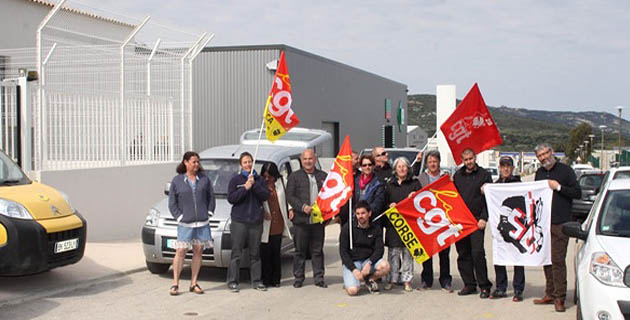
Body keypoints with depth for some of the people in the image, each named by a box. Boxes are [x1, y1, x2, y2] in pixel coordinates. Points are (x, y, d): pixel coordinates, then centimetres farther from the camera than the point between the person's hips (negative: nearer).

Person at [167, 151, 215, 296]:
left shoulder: (204, 179, 8)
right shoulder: (177, 180, 3)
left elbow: (211, 197, 14)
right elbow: (172, 203, 4)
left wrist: (209, 213, 3)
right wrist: (179, 217, -5)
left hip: (202, 222, 3)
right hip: (185, 223, -3)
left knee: (198, 251, 4)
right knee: (181, 251, -7)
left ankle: (193, 283, 13)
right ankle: (175, 284, -1)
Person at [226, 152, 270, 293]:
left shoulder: (259, 179, 11)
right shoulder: (235, 179, 4)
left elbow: (265, 196, -1)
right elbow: (231, 198, -5)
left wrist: (254, 185, -12)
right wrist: (245, 188, -12)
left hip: (256, 221, 3)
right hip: (239, 221, -3)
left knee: (255, 253, 8)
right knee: (236, 252, -4)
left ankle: (256, 281, 14)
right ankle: (232, 281, 2)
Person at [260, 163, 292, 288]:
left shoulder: (279, 183, 7)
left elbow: (285, 199, 15)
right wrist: (262, 212, -14)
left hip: (278, 225, 3)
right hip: (265, 225, -3)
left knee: (276, 253, 8)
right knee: (265, 253, 0)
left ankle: (276, 280, 16)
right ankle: (266, 280, 10)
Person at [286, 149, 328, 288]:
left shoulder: (323, 176, 13)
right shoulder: (294, 176, 5)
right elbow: (290, 196, -2)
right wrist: (303, 207, -16)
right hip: (301, 219, -2)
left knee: (317, 250, 6)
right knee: (300, 251, 5)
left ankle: (319, 278, 13)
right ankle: (298, 278, 13)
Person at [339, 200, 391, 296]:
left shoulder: (376, 229, 1)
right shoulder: (347, 228, -5)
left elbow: (379, 249, -3)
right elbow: (343, 252, -6)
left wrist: (369, 263, -21)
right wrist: (354, 269, -17)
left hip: (369, 260, 3)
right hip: (351, 262, -3)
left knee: (385, 266, -28)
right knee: (352, 290, -26)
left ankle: (369, 280, 2)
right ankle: (350, 281, 11)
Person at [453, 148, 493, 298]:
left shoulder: (484, 175, 2)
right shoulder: (457, 175, 14)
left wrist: (484, 218, -9)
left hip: (477, 220, -4)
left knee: (477, 252, -12)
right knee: (463, 254, 5)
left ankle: (484, 286, -3)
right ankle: (469, 284, 14)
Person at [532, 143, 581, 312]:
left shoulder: (565, 170, -1)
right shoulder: (539, 173, 17)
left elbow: (577, 193, -6)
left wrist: (558, 187, -14)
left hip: (560, 223, -6)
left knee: (558, 259, -9)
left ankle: (559, 297, -5)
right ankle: (550, 294, 16)